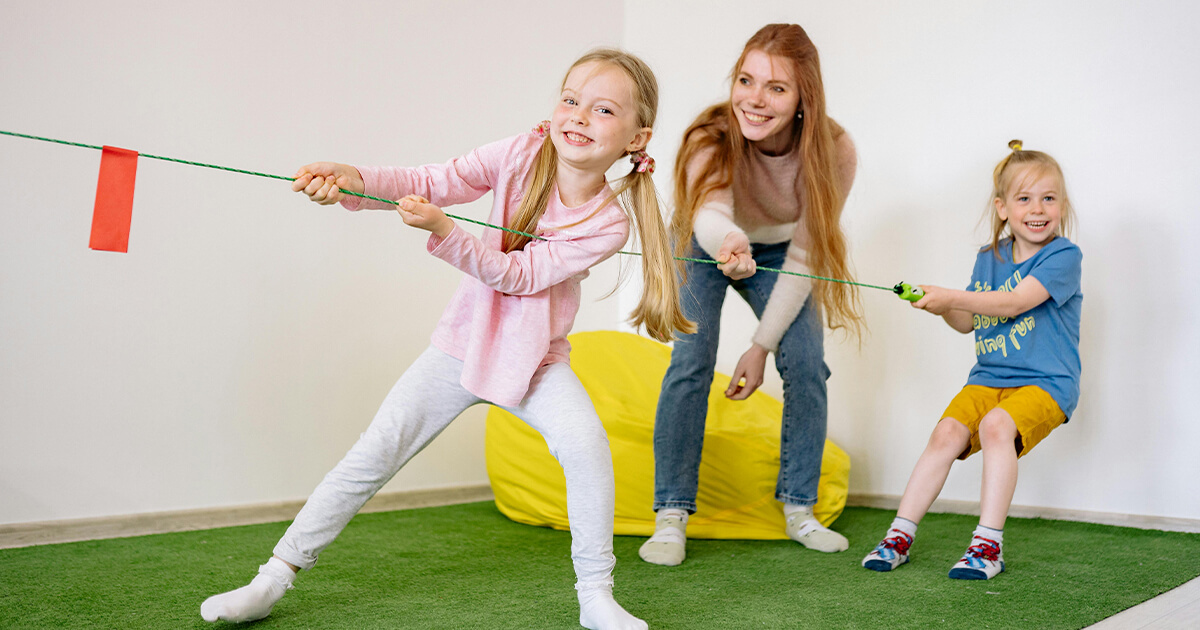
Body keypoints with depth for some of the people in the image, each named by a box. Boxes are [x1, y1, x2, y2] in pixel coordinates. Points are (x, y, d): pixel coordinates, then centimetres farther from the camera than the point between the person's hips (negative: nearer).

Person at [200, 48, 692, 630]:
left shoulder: (608, 222, -18)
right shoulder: (522, 154, -12)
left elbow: (518, 275, -22)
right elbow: (434, 181, -15)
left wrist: (442, 230, -34)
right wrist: (353, 181, -32)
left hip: (534, 358, -1)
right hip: (464, 341, 2)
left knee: (585, 441, -27)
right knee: (374, 453, -1)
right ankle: (277, 574, 14)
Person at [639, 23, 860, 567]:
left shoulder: (833, 152, -29)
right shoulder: (711, 138, -34)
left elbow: (804, 256, -24)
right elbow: (708, 216, -54)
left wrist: (762, 346, -23)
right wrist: (728, 242, -79)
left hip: (777, 253, 2)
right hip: (705, 246, -2)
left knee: (807, 364, -11)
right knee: (691, 363, -18)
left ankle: (798, 509, 6)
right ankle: (671, 516, -11)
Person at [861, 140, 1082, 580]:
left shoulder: (1064, 256, -8)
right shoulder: (988, 259, 11)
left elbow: (1014, 302, -22)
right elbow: (968, 323, 16)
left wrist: (950, 297, -25)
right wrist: (943, 308, -5)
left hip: (1045, 382, -5)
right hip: (987, 378, 5)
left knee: (996, 425, -31)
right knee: (946, 432, -16)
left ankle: (989, 544, -23)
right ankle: (900, 535, -9)